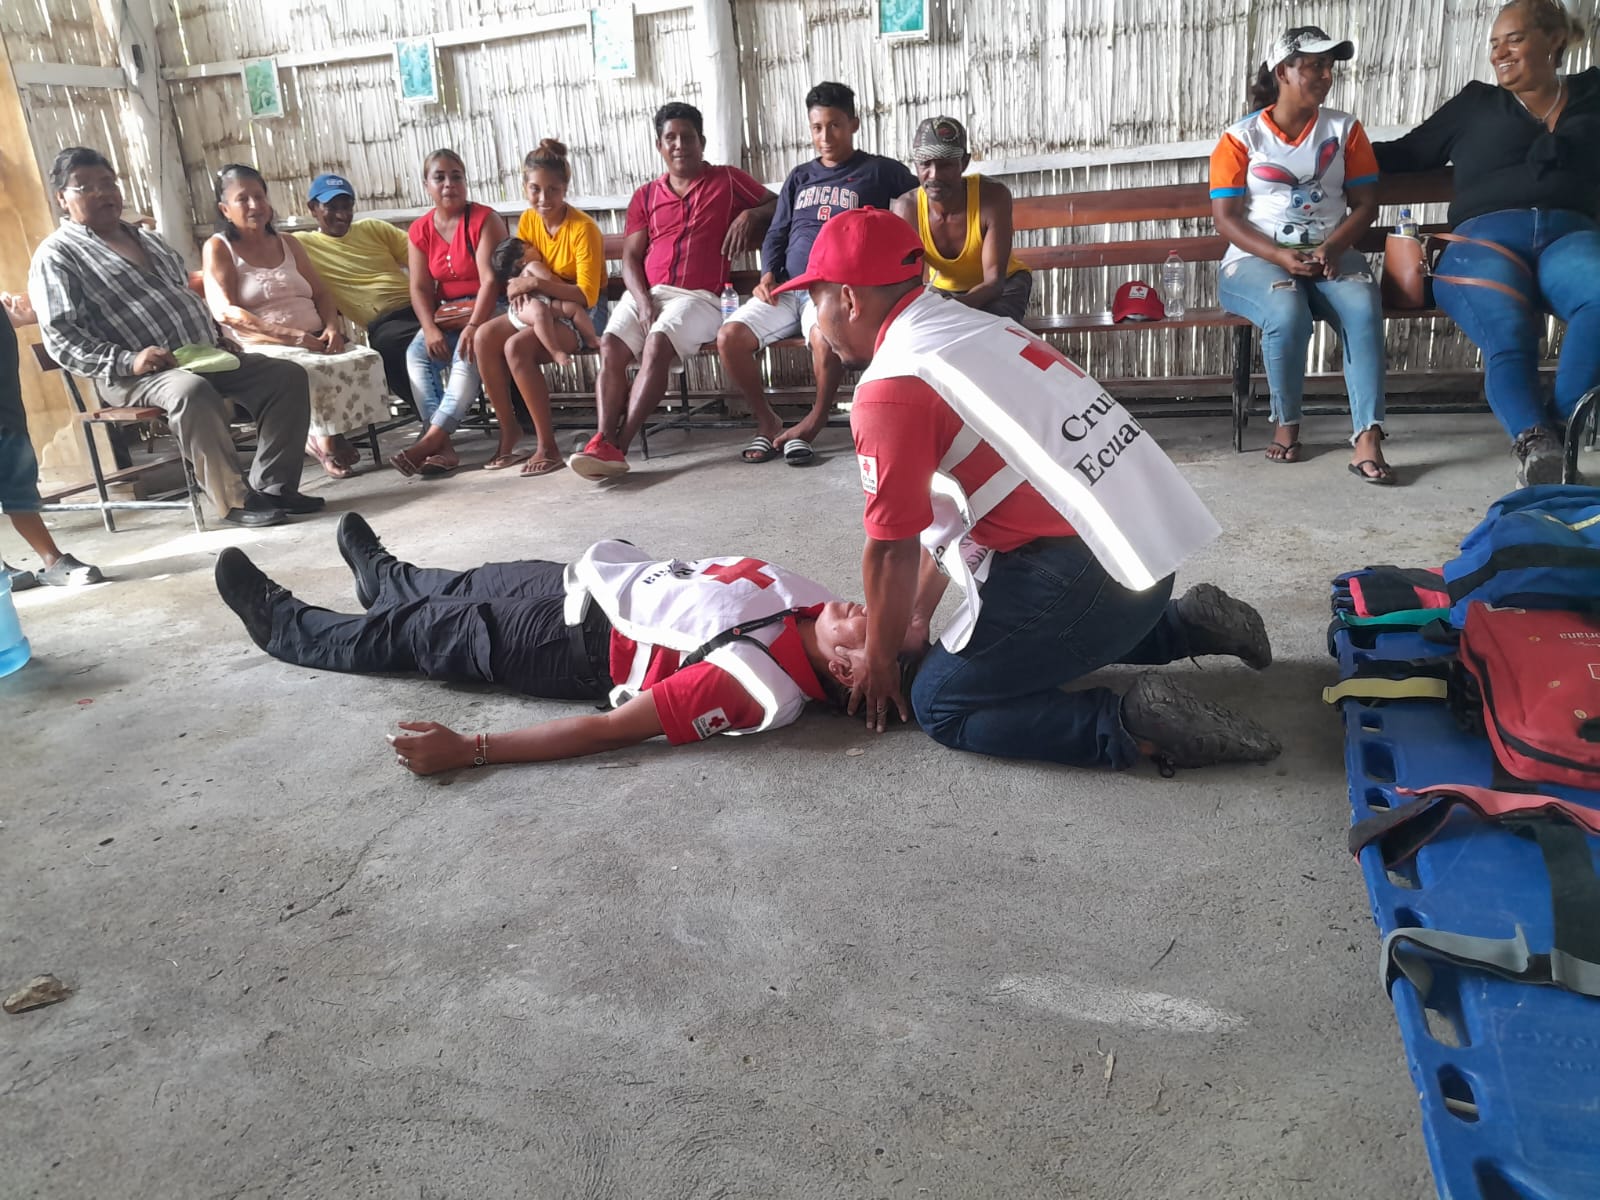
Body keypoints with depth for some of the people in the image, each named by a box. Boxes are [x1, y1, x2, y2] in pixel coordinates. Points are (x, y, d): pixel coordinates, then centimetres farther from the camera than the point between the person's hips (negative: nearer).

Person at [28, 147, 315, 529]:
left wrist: (217, 337, 10)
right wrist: (128, 361, -24)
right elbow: (61, 338, -10)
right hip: (136, 377, -7)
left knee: (288, 375, -10)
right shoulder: (56, 255, 0)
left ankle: (273, 486, -12)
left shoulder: (145, 238, 23)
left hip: (204, 356, 7)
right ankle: (235, 501, -30)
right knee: (193, 391, -40)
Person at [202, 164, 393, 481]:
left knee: (367, 359, -23)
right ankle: (326, 442, -14)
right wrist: (297, 337, -20)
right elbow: (226, 313, -10)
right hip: (263, 350, -5)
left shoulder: (287, 244, 21)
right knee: (313, 371, -36)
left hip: (315, 343, 6)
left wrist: (332, 327, -7)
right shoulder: (218, 248, 4)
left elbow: (322, 293, 19)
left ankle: (326, 435, -12)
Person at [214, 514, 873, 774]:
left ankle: (283, 626, 42)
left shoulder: (746, 684, -37)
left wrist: (467, 750, -33)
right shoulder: (813, 607, -18)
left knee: (421, 633, 13)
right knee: (476, 585, 28)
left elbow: (604, 731, -35)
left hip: (580, 647, -7)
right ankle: (383, 576, 63)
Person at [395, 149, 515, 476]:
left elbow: (490, 280, -18)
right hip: (446, 312, 5)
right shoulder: (420, 230, 6)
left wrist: (474, 326, -31)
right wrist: (431, 329, -19)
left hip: (488, 308, -4)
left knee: (469, 354, -33)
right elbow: (420, 288, 0)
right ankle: (442, 446, -32)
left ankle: (432, 437, -34)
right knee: (417, 353, -23)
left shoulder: (484, 219, -8)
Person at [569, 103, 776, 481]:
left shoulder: (728, 180, 13)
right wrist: (643, 301, -7)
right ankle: (603, 442, -36)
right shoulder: (645, 196, 19)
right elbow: (630, 257, 11)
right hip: (645, 294, 4)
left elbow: (780, 205, 16)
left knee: (658, 343, -33)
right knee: (610, 347, -26)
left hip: (698, 297, -3)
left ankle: (619, 447, -36)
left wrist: (750, 215, -6)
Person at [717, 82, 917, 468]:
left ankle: (816, 419, -13)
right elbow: (776, 234, 22)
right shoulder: (799, 177, 23)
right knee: (729, 336, -20)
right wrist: (768, 273, 1)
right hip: (787, 288, 5)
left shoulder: (880, 171, 10)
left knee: (824, 335, -39)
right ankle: (766, 421, -1)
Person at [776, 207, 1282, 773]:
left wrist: (879, 659, 9)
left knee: (941, 706, 5)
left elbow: (892, 549, -8)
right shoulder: (970, 327, 14)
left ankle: (1136, 725, -8)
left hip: (1083, 570, -9)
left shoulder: (889, 389, -15)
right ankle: (1187, 624, 25)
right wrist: (917, 619, 25)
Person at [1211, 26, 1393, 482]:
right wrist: (1281, 257, -18)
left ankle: (1367, 439, -33)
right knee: (1288, 312, -35)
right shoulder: (1241, 137, 3)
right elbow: (1226, 218, -4)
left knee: (1363, 305, -31)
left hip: (1330, 254, 3)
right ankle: (1287, 423, -10)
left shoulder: (1344, 129, 12)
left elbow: (1365, 203, 8)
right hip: (1257, 259, -2)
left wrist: (1333, 247, -13)